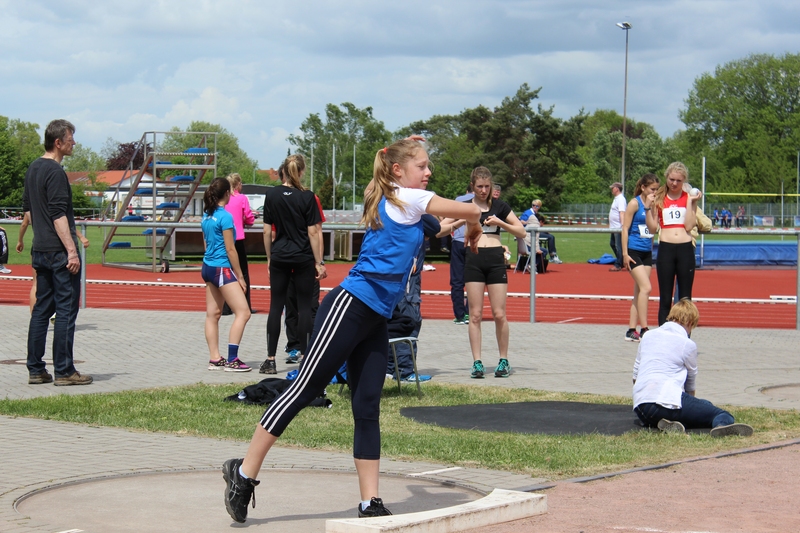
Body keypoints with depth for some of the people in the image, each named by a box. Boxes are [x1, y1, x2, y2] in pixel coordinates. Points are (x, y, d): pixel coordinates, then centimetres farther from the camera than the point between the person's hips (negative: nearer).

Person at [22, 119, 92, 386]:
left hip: (40, 250, 9)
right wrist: (71, 249, -20)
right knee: (66, 310, -4)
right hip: (58, 251, -9)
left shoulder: (33, 169, 14)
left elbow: (28, 208, 22)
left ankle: (35, 369, 12)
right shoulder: (55, 172, -14)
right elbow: (58, 215, -20)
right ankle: (64, 371, -3)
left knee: (42, 309, 11)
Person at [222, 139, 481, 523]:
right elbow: (470, 211, -2)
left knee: (367, 410, 6)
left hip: (375, 319, 9)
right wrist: (474, 227, 17)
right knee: (304, 389, -7)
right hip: (350, 307, -9)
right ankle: (244, 473, -2)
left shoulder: (400, 204, 18)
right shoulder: (406, 198, -5)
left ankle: (370, 503, 6)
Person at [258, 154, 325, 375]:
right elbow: (312, 232, -8)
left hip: (279, 257, 2)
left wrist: (269, 257, 14)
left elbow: (267, 230, 4)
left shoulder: (271, 195, 1)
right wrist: (319, 262, -3)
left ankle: (270, 360, 5)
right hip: (303, 258, -2)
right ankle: (305, 356, 5)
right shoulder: (307, 197, -8)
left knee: (276, 306, 6)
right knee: (304, 307, 4)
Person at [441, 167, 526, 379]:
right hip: (474, 260, 0)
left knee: (499, 314, -2)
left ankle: (504, 361, 10)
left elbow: (522, 232, 7)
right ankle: (477, 362, 3)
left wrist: (500, 223, -6)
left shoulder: (499, 206, 8)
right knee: (475, 314, -1)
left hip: (495, 260, 0)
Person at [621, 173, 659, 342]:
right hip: (634, 251, -7)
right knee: (645, 288, -15)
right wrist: (625, 253, -12)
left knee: (639, 291, 7)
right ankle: (643, 329, -14)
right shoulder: (634, 203, -8)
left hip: (647, 252, 7)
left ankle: (631, 330, 12)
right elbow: (625, 228, -9)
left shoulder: (652, 204, 10)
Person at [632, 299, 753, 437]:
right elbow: (691, 386, 17)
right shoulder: (688, 344, 6)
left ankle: (670, 424, -7)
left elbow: (635, 376, 27)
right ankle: (723, 424, -42)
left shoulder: (647, 336, 20)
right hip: (667, 399, -5)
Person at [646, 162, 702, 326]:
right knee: (665, 299, 3)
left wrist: (691, 202, -9)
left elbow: (689, 226, -7)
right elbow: (652, 228, 1)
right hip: (665, 250, 0)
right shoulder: (659, 198, 5)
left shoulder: (689, 198, 4)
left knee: (685, 298, 4)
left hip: (685, 250, 0)